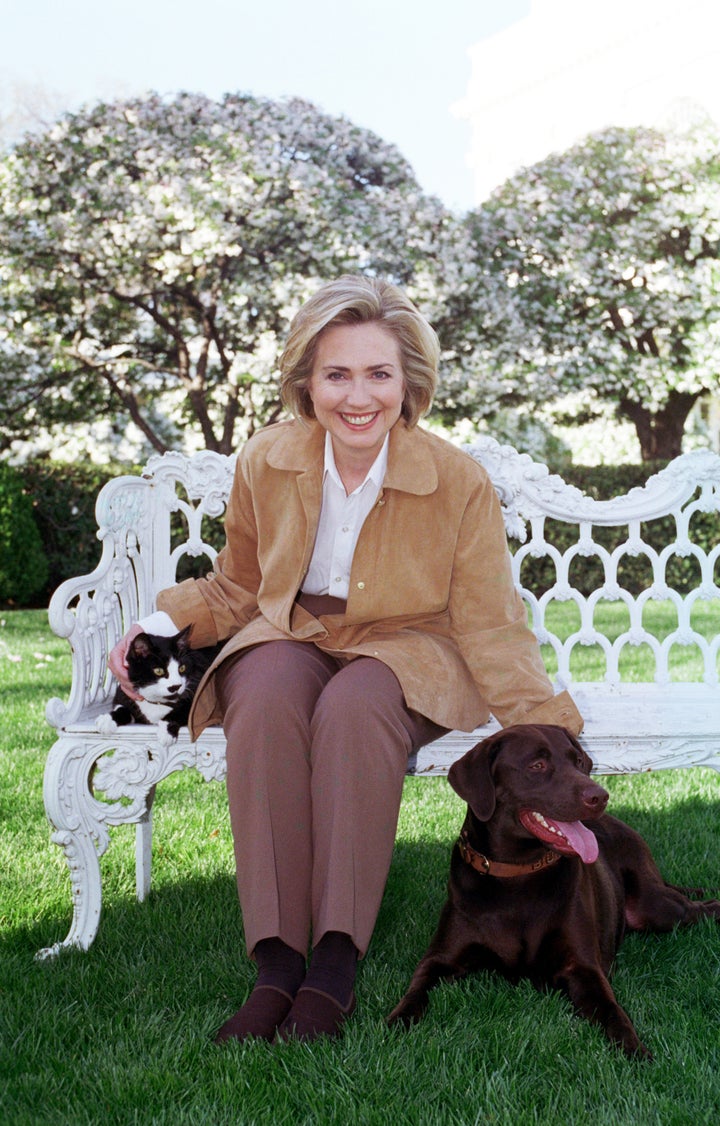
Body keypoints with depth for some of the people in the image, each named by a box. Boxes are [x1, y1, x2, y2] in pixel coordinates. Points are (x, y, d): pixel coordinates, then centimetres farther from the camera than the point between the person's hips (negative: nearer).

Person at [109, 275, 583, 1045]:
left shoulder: (459, 483, -10)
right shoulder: (265, 463, -2)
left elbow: (491, 630, -7)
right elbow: (237, 585, 14)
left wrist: (552, 740, -18)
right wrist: (166, 623, -5)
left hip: (404, 651, -2)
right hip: (288, 640, 2)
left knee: (353, 708, -38)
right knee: (267, 701, -35)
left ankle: (336, 966, -32)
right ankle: (275, 965, -34)